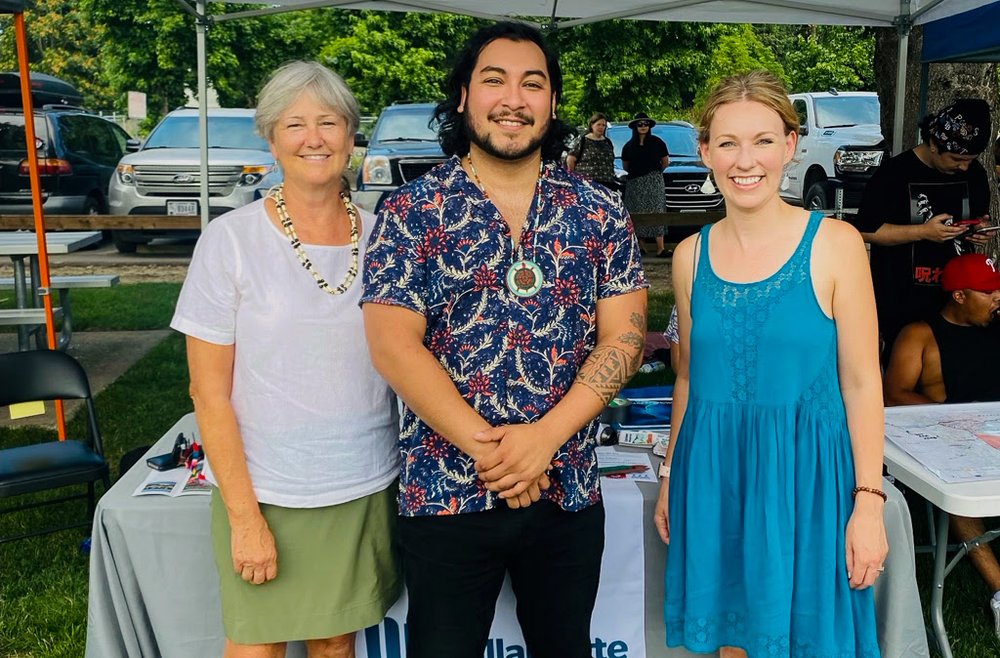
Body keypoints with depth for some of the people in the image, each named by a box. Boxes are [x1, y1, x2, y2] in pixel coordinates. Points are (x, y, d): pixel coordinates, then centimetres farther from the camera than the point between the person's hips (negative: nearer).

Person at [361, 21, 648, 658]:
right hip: (444, 494, -2)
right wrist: (485, 447, -16)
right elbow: (393, 345, -11)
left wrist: (543, 437, -16)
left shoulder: (601, 213, 2)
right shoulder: (413, 211, -4)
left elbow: (623, 338, -3)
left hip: (569, 493, 2)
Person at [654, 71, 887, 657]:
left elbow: (861, 382, -6)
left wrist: (869, 503, -10)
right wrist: (671, 476, 14)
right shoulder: (691, 255, 3)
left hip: (805, 473, -3)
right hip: (715, 475, 3)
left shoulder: (835, 244, -7)